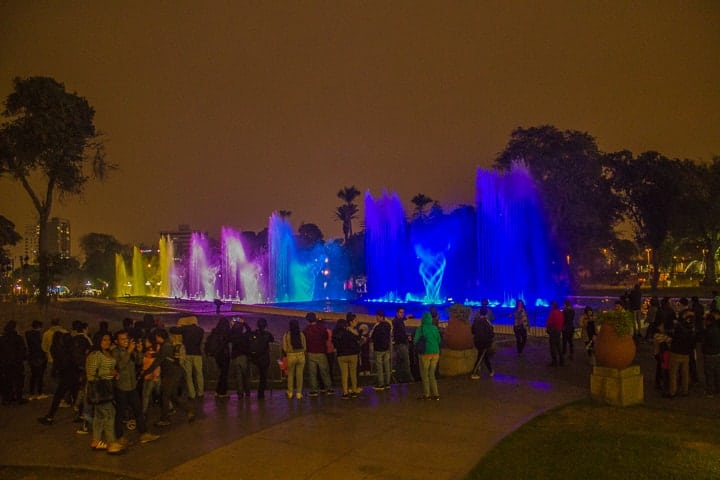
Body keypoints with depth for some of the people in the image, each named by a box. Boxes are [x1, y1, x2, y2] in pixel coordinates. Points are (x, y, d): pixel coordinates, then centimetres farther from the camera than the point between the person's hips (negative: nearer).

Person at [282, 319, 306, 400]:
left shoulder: (286, 335, -6)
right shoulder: (301, 334, -2)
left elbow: (284, 348, -3)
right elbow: (304, 347, 3)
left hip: (291, 356, -1)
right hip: (301, 356, 1)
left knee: (290, 375, 14)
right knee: (300, 375, 6)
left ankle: (290, 393, 20)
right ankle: (299, 393, 8)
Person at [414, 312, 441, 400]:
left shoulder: (420, 329, -10)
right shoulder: (435, 328, 3)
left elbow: (416, 341, -11)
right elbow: (439, 340, 10)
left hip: (425, 353, -4)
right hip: (435, 353, 4)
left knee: (424, 374, 8)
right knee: (432, 374, 15)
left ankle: (426, 394, 10)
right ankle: (435, 394, 13)